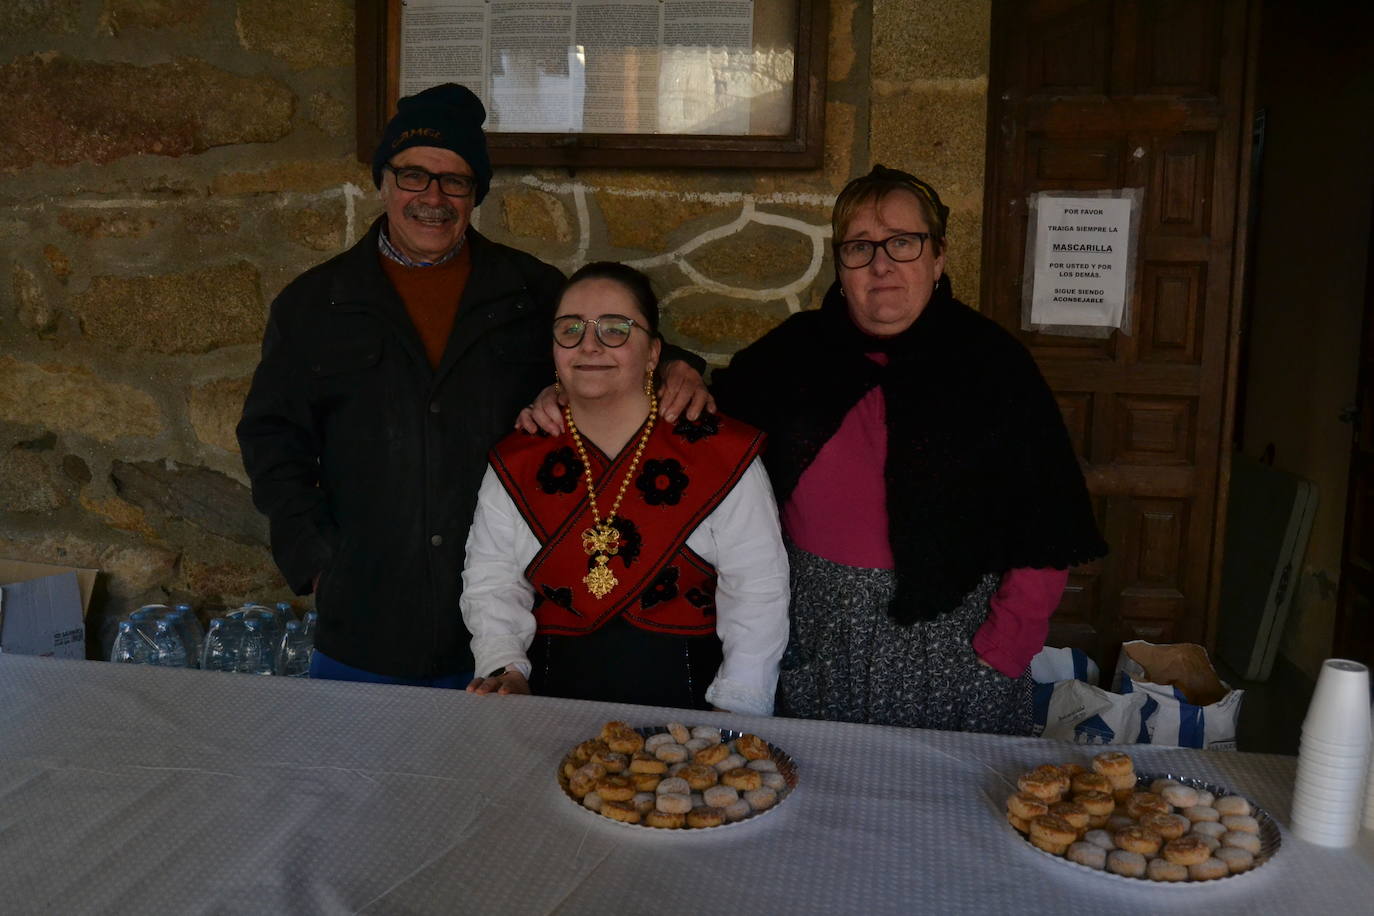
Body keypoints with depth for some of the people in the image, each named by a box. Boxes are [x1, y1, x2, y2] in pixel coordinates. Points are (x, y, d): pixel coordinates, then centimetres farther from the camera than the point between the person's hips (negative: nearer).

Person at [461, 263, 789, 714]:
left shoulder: (720, 452, 1)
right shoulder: (517, 463, 10)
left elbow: (757, 592, -1)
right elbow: (492, 586, 10)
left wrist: (733, 713, -9)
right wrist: (505, 668, -7)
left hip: (686, 698, -2)